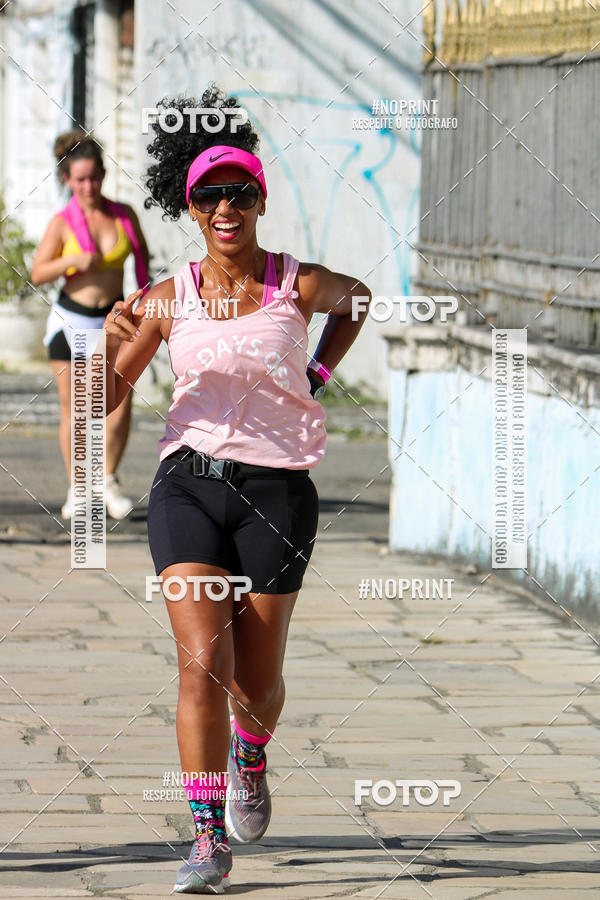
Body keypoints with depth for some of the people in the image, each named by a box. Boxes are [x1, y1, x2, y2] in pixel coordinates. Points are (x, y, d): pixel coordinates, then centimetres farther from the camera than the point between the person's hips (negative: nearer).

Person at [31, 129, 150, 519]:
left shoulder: (124, 216, 0)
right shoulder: (63, 222, -6)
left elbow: (142, 254, 19)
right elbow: (38, 274, -4)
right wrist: (73, 260, -20)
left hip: (113, 319, 1)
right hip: (71, 319, -1)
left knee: (121, 406, -10)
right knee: (74, 410, 3)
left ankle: (109, 481, 12)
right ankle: (77, 490, 18)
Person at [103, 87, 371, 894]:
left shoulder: (300, 285, -1)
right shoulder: (168, 302, 1)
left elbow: (354, 299, 24)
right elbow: (104, 401, 3)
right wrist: (112, 343, -16)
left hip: (275, 491, 0)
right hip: (189, 487, 0)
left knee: (256, 678, 6)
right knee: (202, 663, -15)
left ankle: (251, 760, 43)